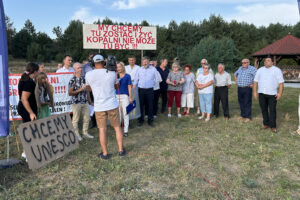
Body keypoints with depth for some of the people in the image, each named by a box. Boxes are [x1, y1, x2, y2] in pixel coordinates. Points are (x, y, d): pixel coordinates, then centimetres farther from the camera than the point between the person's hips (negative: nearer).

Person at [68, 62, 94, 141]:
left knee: (87, 118, 10)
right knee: (76, 119, 5)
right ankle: (76, 134, 20)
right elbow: (70, 93, -12)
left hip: (85, 102, 5)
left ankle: (85, 132, 26)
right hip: (76, 103, -5)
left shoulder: (84, 78, 8)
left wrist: (89, 100, 14)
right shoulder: (72, 80, -9)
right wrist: (80, 90, -18)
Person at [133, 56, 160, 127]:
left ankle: (150, 120, 13)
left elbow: (157, 79, 9)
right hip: (141, 90, 1)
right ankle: (141, 120, 17)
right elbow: (136, 80, 11)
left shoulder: (153, 69, 4)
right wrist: (134, 87, 1)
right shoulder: (139, 70, 9)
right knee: (141, 105, 5)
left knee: (150, 105, 2)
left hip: (150, 90, -1)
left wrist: (153, 83, 0)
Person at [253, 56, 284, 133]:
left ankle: (273, 126, 7)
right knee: (264, 109, 8)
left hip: (272, 94, -3)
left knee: (272, 110, -1)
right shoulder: (260, 70, 12)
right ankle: (266, 124, 21)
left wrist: (280, 93, -11)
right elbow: (256, 81, 11)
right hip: (262, 93, 3)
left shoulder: (277, 70, 3)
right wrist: (254, 91, 4)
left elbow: (281, 82, -2)